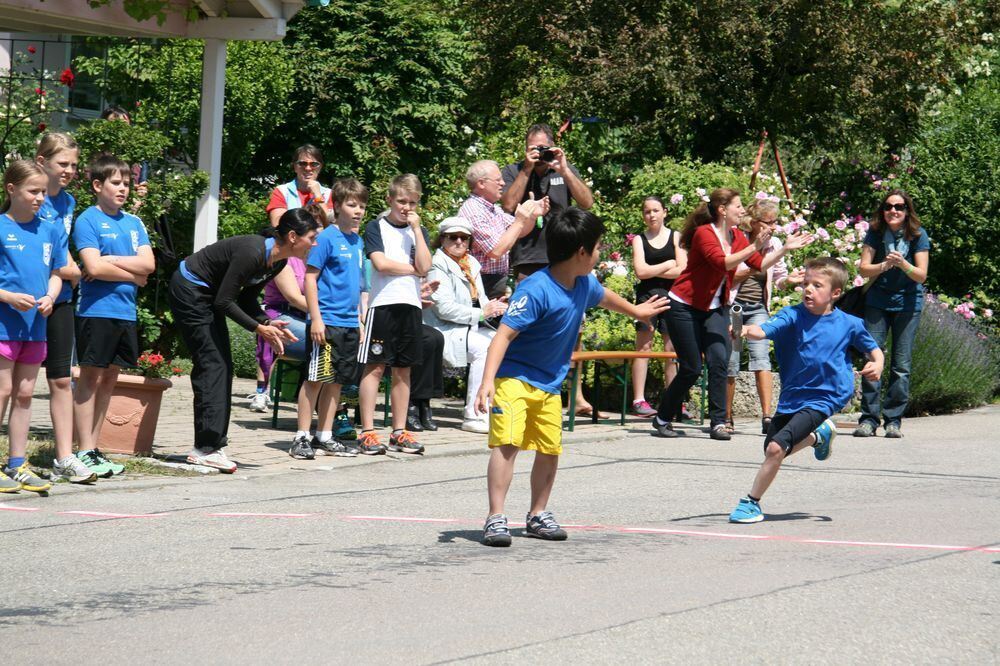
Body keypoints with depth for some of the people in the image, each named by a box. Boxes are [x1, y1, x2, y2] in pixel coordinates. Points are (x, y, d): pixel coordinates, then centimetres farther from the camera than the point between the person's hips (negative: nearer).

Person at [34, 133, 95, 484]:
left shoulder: (68, 201, 11)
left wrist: (68, 270, -2)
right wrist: (69, 270, -12)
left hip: (59, 299, 7)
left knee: (61, 379, 6)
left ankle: (64, 458, 8)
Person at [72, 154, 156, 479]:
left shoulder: (134, 223, 14)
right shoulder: (88, 220, -5)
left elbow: (148, 264, 2)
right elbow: (94, 267, -16)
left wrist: (109, 260, -9)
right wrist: (133, 275, -6)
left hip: (125, 312, 6)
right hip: (97, 310, -6)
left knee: (109, 378, 9)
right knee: (91, 378, -3)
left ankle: (95, 449, 15)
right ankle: (85, 453, -1)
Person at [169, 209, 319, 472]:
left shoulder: (277, 261, -3)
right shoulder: (252, 253, -31)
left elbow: (247, 299, 6)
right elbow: (225, 302, -27)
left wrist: (267, 322, -9)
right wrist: (259, 328, -24)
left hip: (208, 295, 10)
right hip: (189, 290, -10)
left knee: (222, 366, 6)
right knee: (212, 364, -13)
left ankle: (211, 445, 7)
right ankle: (205, 449, -14)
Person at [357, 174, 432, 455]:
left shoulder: (419, 231, 14)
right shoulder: (376, 227, 2)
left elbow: (424, 266, -2)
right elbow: (381, 263, -11)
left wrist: (416, 229, -3)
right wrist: (412, 269, -2)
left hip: (410, 305, 5)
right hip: (382, 303, -4)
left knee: (403, 369, 8)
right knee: (375, 366, -6)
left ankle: (399, 432, 12)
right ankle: (367, 432, -5)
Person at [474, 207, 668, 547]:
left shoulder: (585, 284, 1)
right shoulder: (536, 290, -25)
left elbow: (604, 297, 27)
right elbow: (504, 334, -29)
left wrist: (636, 311, 47)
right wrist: (487, 381, -40)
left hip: (550, 384, 8)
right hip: (514, 377, -8)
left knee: (550, 449, 10)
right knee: (507, 442, -18)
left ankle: (538, 516, 26)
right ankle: (495, 518, -17)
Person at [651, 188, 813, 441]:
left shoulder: (737, 237, 4)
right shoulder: (703, 233, -17)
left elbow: (760, 265, 1)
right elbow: (722, 263, -32)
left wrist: (785, 248, -7)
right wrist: (753, 248, -38)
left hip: (714, 309, 6)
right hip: (684, 307, -6)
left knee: (719, 361, -13)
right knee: (691, 369, -4)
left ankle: (718, 423, -10)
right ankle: (662, 420, 14)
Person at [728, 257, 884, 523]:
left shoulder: (849, 325, -6)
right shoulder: (793, 316, -7)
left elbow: (874, 350, 10)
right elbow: (764, 330, -25)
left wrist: (876, 365, -13)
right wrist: (748, 330, -48)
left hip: (821, 399, -4)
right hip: (790, 398, 4)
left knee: (776, 447, -21)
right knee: (771, 449, 20)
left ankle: (752, 502, -4)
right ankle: (819, 435, 47)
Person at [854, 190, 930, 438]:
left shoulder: (918, 236, -6)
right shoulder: (875, 233, -2)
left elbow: (921, 275, -10)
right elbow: (864, 268, -7)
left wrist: (902, 263, -28)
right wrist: (885, 265, -26)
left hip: (908, 304, -1)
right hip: (877, 303, 1)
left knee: (901, 365, -3)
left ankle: (894, 420, 3)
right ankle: (868, 418, -4)